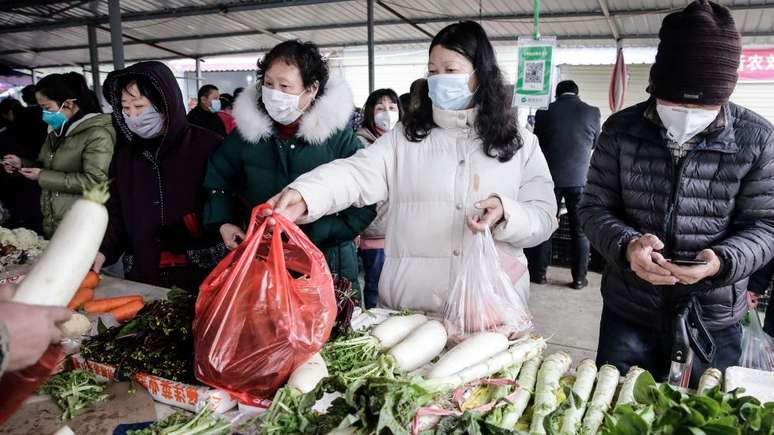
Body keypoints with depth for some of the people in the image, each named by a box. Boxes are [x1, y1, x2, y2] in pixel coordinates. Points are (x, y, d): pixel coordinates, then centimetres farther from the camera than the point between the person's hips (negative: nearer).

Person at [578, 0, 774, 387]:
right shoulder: (621, 130, -8)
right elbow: (594, 208, -5)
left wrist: (721, 262, -25)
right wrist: (626, 245, -25)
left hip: (713, 318, 0)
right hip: (627, 311, 1)